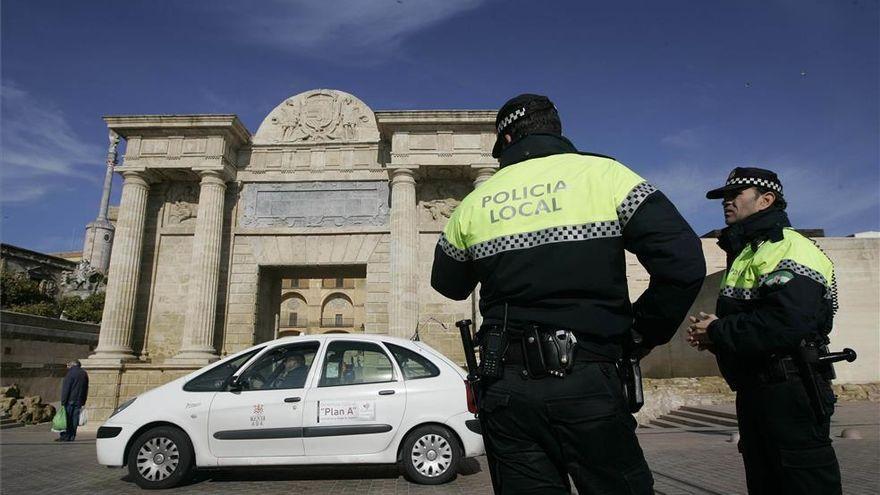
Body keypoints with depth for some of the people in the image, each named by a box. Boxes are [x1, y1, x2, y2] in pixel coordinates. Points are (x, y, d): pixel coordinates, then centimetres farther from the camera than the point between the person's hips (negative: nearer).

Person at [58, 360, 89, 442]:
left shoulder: (71, 373, -9)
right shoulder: (84, 373, 13)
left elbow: (66, 388, -11)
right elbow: (86, 389, 17)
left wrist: (63, 401, -9)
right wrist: (83, 401, 20)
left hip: (70, 400, -6)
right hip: (79, 401, 6)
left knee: (67, 419, 0)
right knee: (75, 419, 7)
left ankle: (65, 436, 1)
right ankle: (72, 437, 7)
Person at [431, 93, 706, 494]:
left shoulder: (474, 203, 6)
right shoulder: (604, 174, -1)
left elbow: (449, 286, 20)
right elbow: (684, 264, -10)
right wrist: (641, 336, 2)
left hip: (504, 387, 3)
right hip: (585, 385, -2)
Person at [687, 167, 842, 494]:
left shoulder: (788, 248, -11)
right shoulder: (746, 254, 20)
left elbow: (786, 325, -27)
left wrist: (717, 331, -14)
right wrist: (710, 337, 4)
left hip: (790, 392, -10)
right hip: (754, 393, 10)